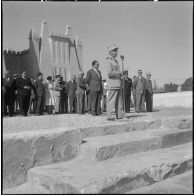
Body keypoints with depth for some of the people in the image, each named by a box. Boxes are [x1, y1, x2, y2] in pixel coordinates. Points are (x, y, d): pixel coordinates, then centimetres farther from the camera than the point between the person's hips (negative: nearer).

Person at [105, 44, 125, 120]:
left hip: (118, 84, 10)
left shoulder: (115, 61, 21)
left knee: (119, 101, 10)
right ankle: (110, 116, -2)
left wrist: (121, 74, 10)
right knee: (111, 100, -6)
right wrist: (120, 73, -11)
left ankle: (120, 115, 15)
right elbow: (110, 73, -18)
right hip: (112, 84, -10)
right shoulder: (108, 61, -8)